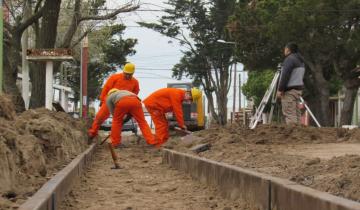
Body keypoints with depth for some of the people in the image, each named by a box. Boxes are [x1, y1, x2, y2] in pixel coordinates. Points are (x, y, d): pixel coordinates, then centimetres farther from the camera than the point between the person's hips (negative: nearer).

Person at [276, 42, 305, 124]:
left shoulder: (290, 59, -12)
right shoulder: (300, 60, 18)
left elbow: (285, 76, -19)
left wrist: (280, 89, -16)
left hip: (290, 90, -10)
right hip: (298, 89, 10)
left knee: (289, 114, -12)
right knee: (296, 113, 9)